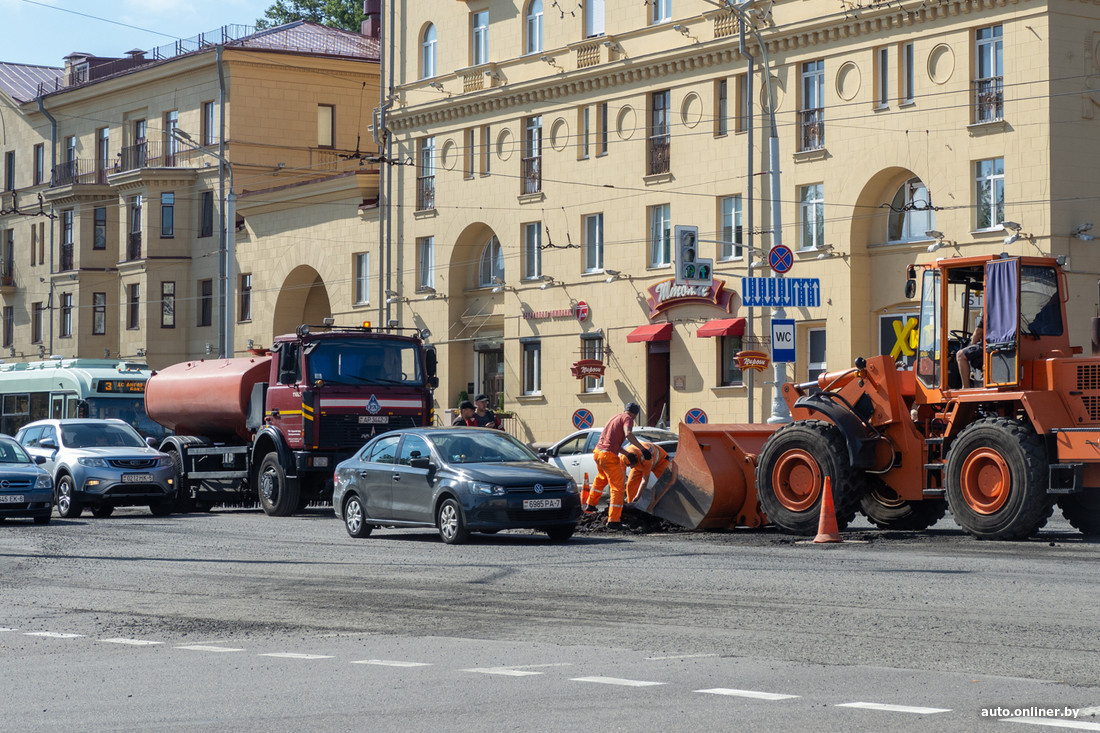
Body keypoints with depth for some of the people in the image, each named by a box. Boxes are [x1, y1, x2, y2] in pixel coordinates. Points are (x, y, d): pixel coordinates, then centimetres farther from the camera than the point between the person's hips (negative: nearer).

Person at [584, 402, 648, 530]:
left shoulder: (615, 418, 24)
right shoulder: (627, 419, -3)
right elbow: (628, 435, -24)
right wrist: (643, 449, -27)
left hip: (597, 452, 9)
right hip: (609, 456, -9)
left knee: (601, 478, 36)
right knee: (618, 488, -3)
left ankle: (590, 505, 49)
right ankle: (613, 521, -9)